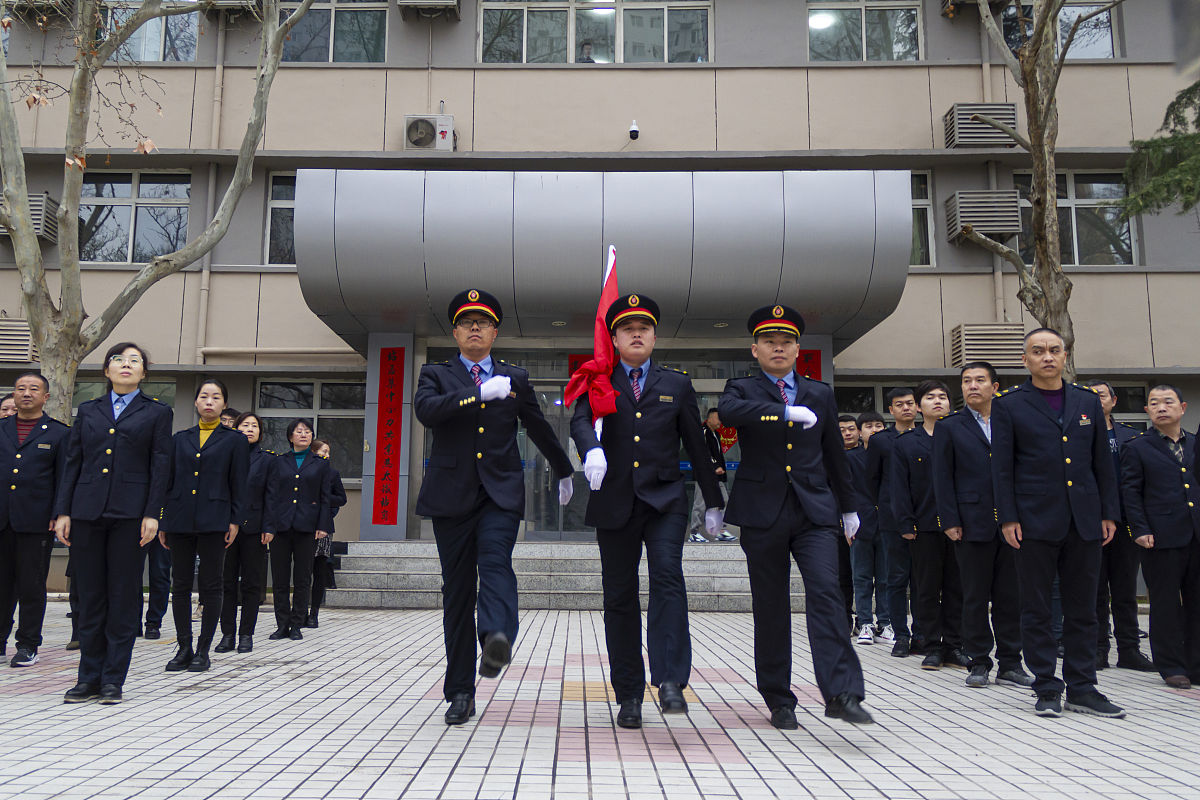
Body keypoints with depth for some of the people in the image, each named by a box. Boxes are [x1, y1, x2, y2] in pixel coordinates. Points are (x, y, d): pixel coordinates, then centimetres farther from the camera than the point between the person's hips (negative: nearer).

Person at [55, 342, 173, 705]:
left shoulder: (157, 412, 7)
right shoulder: (88, 411, 14)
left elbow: (160, 467, 1)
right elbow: (72, 463, 12)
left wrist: (152, 514, -7)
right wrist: (63, 512, 4)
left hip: (130, 513, -3)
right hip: (87, 511, 3)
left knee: (123, 597, 0)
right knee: (91, 597, 7)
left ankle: (113, 680, 9)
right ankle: (89, 678, 17)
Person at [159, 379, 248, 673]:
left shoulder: (234, 440, 5)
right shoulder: (180, 439, 13)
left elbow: (239, 485, 2)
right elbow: (169, 481, 13)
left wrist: (235, 521, -5)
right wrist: (162, 521, 7)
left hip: (214, 522, -3)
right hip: (180, 521, 3)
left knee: (210, 586, 1)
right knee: (181, 586, 5)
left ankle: (203, 651, 9)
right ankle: (184, 648, 15)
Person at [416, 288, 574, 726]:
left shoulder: (515, 378, 15)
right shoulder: (436, 375, 11)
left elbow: (539, 428, 25)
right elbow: (426, 410, -11)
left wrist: (564, 472, 34)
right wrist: (479, 394, -20)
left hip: (501, 492, 0)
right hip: (452, 493, 0)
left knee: (495, 561, -26)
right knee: (457, 589, 2)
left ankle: (497, 639, -49)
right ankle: (461, 692, 8)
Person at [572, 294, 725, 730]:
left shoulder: (677, 384, 13)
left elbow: (696, 444, 14)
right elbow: (580, 421, -11)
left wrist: (713, 502, 15)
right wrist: (592, 449, -34)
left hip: (665, 498, 0)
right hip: (615, 502, 0)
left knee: (667, 577, -20)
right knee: (619, 596, 4)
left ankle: (670, 680, -19)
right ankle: (629, 694, 13)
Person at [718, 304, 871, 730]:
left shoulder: (819, 393, 15)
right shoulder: (741, 388, 6)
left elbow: (834, 453, 21)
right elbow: (730, 411, -20)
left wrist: (849, 506, 25)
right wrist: (786, 413, -25)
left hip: (815, 511, 2)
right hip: (763, 513, -2)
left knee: (826, 593, -14)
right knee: (770, 608, 4)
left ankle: (840, 692, -14)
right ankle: (779, 700, 16)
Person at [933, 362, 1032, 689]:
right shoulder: (949, 427, 5)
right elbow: (942, 478, 1)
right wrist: (950, 522, -7)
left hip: (1010, 523, 2)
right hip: (973, 524, -2)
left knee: (1010, 596, 7)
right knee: (975, 597, 3)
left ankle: (1010, 664, 17)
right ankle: (978, 663, 12)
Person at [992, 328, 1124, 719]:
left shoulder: (1088, 401, 13)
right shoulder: (1009, 404, 1)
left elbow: (1103, 463, 13)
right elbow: (1002, 467, -2)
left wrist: (1109, 512, 7)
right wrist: (1008, 518, -9)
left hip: (1084, 521, 4)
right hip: (1035, 521, -3)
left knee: (1082, 608, 8)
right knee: (1036, 609, 2)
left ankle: (1082, 688, 18)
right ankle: (1047, 688, 12)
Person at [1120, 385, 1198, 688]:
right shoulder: (1136, 447, 2)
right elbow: (1130, 492, -1)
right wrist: (1140, 530, -10)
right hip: (1162, 538, -4)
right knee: (1165, 605, 2)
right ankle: (1172, 668, 11)